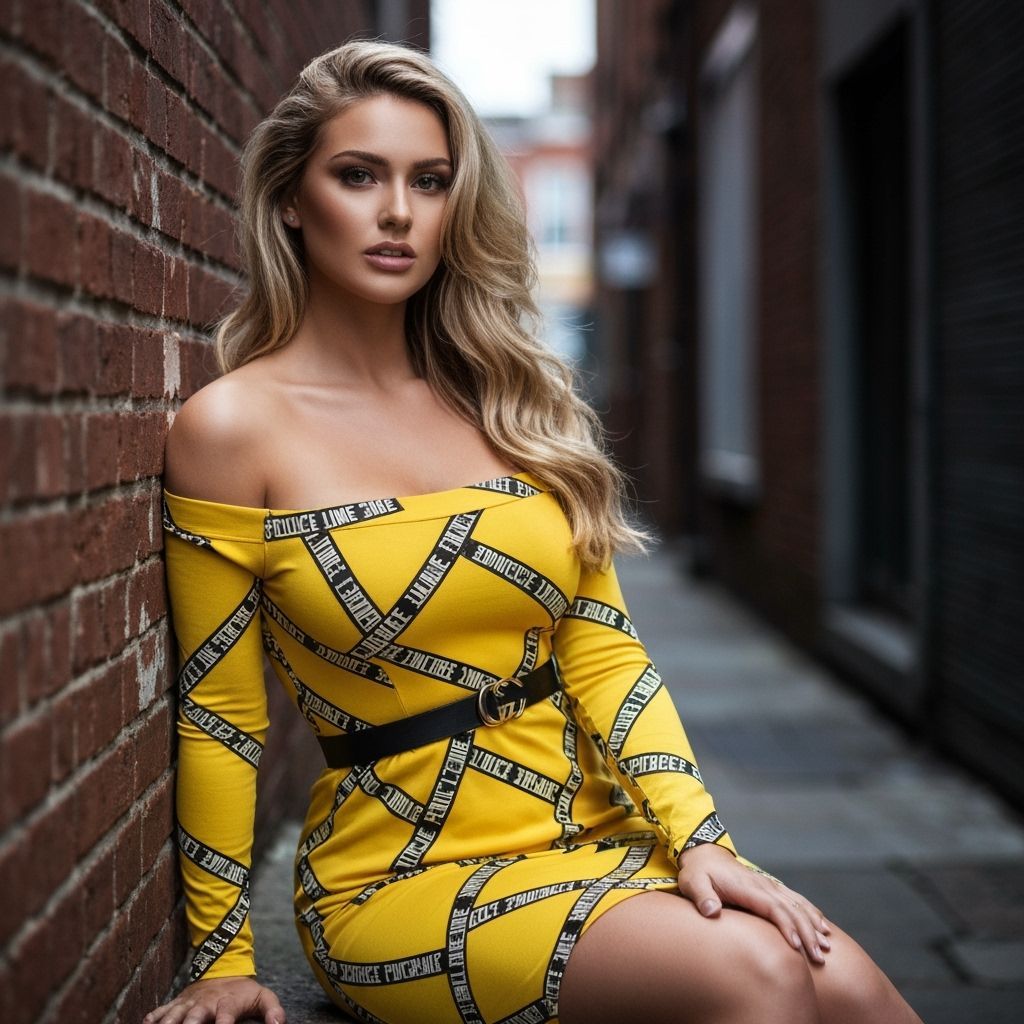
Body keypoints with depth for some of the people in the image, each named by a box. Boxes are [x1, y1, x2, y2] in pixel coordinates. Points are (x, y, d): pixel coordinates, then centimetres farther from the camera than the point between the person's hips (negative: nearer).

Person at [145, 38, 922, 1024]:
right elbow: (217, 713, -2)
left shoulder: (511, 401, 8)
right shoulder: (234, 426, -6)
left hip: (592, 834, 4)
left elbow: (602, 651, 5)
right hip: (402, 870, -4)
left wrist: (696, 835, -9)